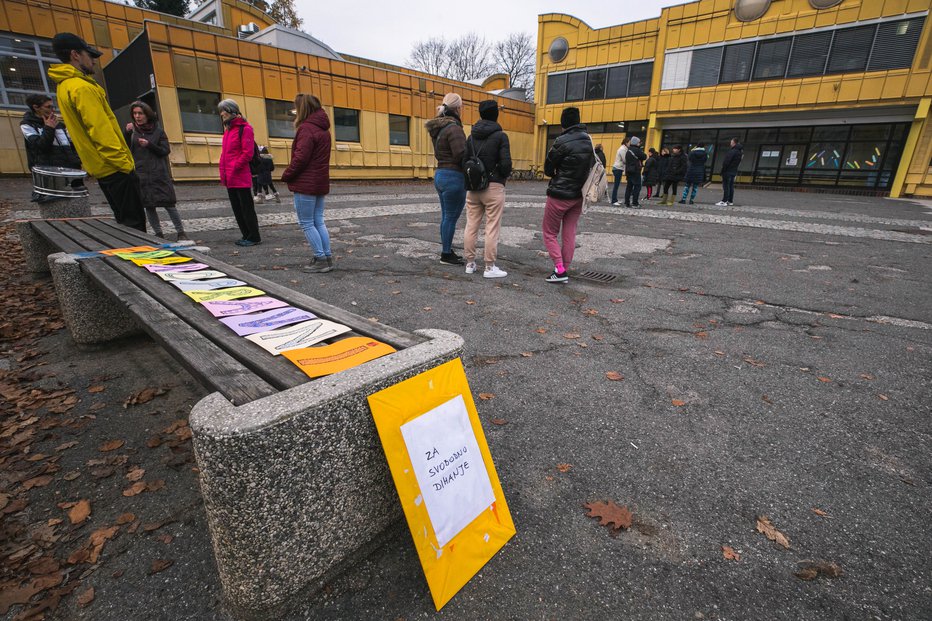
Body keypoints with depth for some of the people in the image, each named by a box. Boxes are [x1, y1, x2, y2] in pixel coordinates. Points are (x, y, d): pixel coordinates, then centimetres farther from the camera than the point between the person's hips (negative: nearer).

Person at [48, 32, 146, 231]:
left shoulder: (64, 87, 18)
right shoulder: (81, 87, -13)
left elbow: (83, 128, 19)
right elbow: (100, 131, -20)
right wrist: (123, 162, -17)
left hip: (100, 167, 10)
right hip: (113, 166, -10)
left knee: (124, 222, 14)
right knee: (135, 223, -10)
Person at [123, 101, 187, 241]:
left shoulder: (158, 131, 4)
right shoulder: (132, 132, 8)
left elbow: (166, 151, 0)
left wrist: (149, 144, -14)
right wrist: (127, 133, -13)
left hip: (159, 175, -2)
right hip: (140, 176, 2)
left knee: (168, 204, -5)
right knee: (148, 206, 4)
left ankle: (180, 232, 2)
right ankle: (158, 233, 12)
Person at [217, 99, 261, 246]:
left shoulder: (244, 128, -6)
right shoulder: (228, 129, 19)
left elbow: (248, 153, -14)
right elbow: (224, 153, 21)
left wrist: (234, 169, -14)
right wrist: (223, 173, 10)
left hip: (241, 178, -9)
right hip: (229, 179, 9)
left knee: (247, 208, -3)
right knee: (237, 209, 11)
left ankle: (254, 237, 4)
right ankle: (246, 235, 19)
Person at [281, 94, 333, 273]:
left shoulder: (307, 128, -14)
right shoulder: (322, 128, 14)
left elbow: (300, 158, -20)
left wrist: (286, 175, -6)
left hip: (306, 184, -9)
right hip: (320, 183, 9)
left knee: (306, 223, -2)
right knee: (318, 221, 12)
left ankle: (320, 260, 0)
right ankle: (327, 257, 14)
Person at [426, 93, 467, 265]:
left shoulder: (438, 128, 12)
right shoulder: (454, 127, -16)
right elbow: (461, 155, -22)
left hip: (440, 174, 9)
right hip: (454, 177, -9)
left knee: (446, 216, 15)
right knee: (451, 217, -1)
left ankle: (447, 251, 25)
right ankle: (446, 255, 6)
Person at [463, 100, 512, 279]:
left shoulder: (471, 136, 9)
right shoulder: (500, 136, -7)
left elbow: (464, 161, 6)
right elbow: (506, 163, -13)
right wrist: (503, 176, 6)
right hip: (493, 187, -5)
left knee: (471, 226, 9)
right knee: (492, 227, -1)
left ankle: (470, 263, 16)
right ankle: (490, 267, 1)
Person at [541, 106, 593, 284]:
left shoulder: (562, 141, -16)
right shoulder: (588, 140, 5)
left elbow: (548, 168, -7)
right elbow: (592, 165, 12)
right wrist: (578, 180, 8)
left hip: (559, 194, -6)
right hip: (579, 195, 6)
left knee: (550, 233, 5)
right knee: (570, 234, 11)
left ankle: (560, 269, -6)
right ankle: (565, 270, 16)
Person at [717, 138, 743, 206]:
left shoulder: (732, 151, -17)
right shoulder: (740, 152, 14)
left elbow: (726, 161, -21)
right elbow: (737, 162, 15)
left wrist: (723, 170, -14)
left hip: (728, 171, -9)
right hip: (734, 171, 9)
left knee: (726, 186, -8)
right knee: (731, 186, 13)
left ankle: (724, 201, -11)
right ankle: (730, 201, 17)